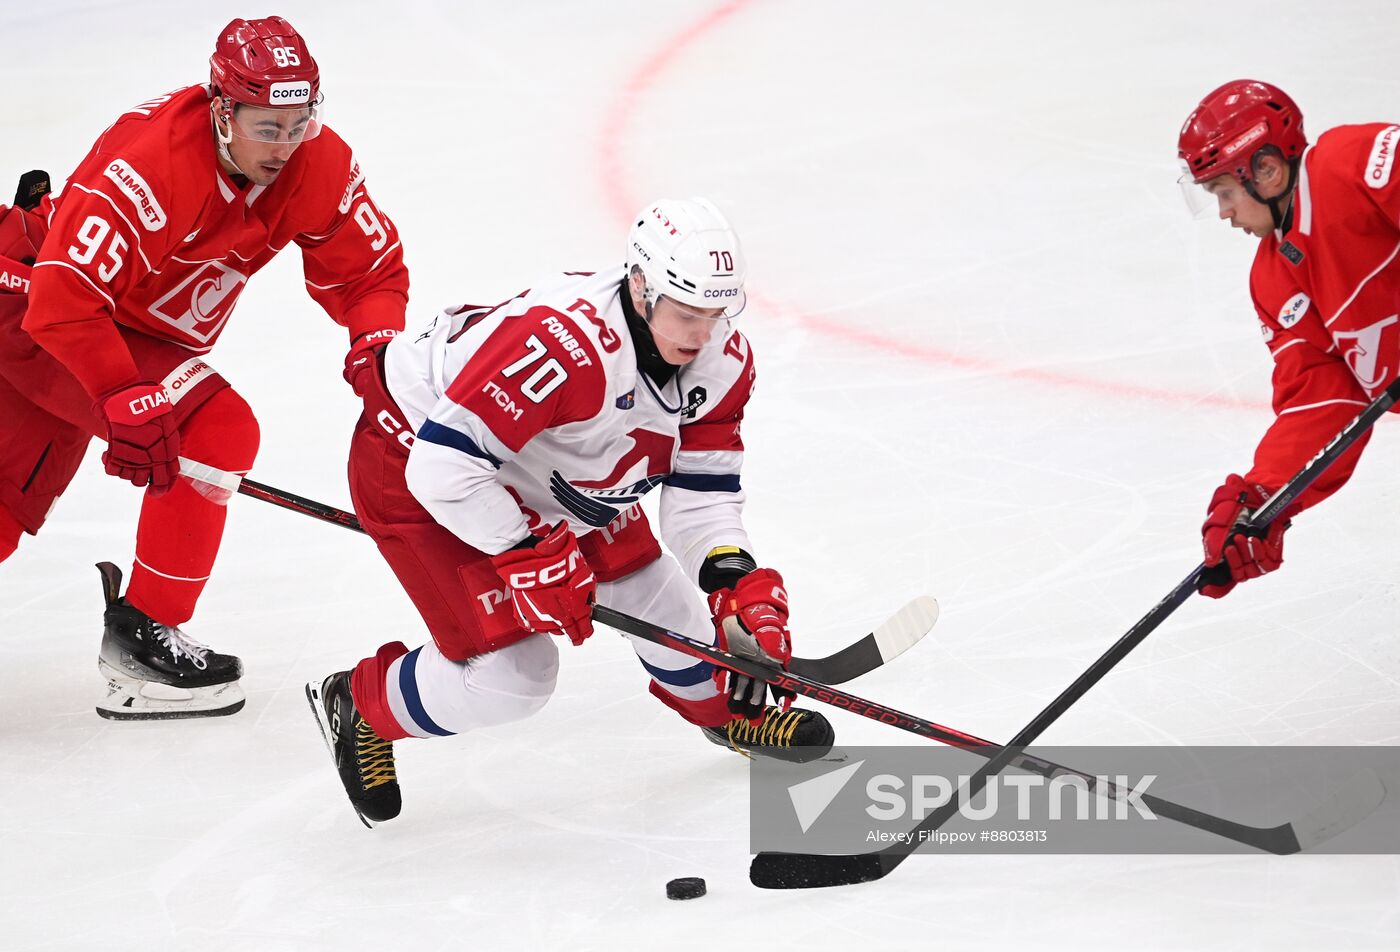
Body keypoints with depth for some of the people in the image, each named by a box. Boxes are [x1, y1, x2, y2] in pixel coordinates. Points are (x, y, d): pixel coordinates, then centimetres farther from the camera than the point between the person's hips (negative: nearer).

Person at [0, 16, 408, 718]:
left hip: (136, 332, 8)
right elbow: (67, 297, -35)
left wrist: (375, 344, -23)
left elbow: (370, 266, -3)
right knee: (219, 429, -21)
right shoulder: (152, 163, -34)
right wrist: (127, 405, -37)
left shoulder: (319, 167, -13)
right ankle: (141, 634, -11)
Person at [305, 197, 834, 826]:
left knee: (651, 584, 14)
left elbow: (702, 489, -5)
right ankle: (360, 708, 14)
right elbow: (444, 465, -39)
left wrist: (741, 585, -20)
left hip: (548, 463, 8)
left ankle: (726, 707, 44)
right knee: (512, 675, -12)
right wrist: (528, 555, -34)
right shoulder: (563, 344, -41)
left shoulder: (723, 359, -14)